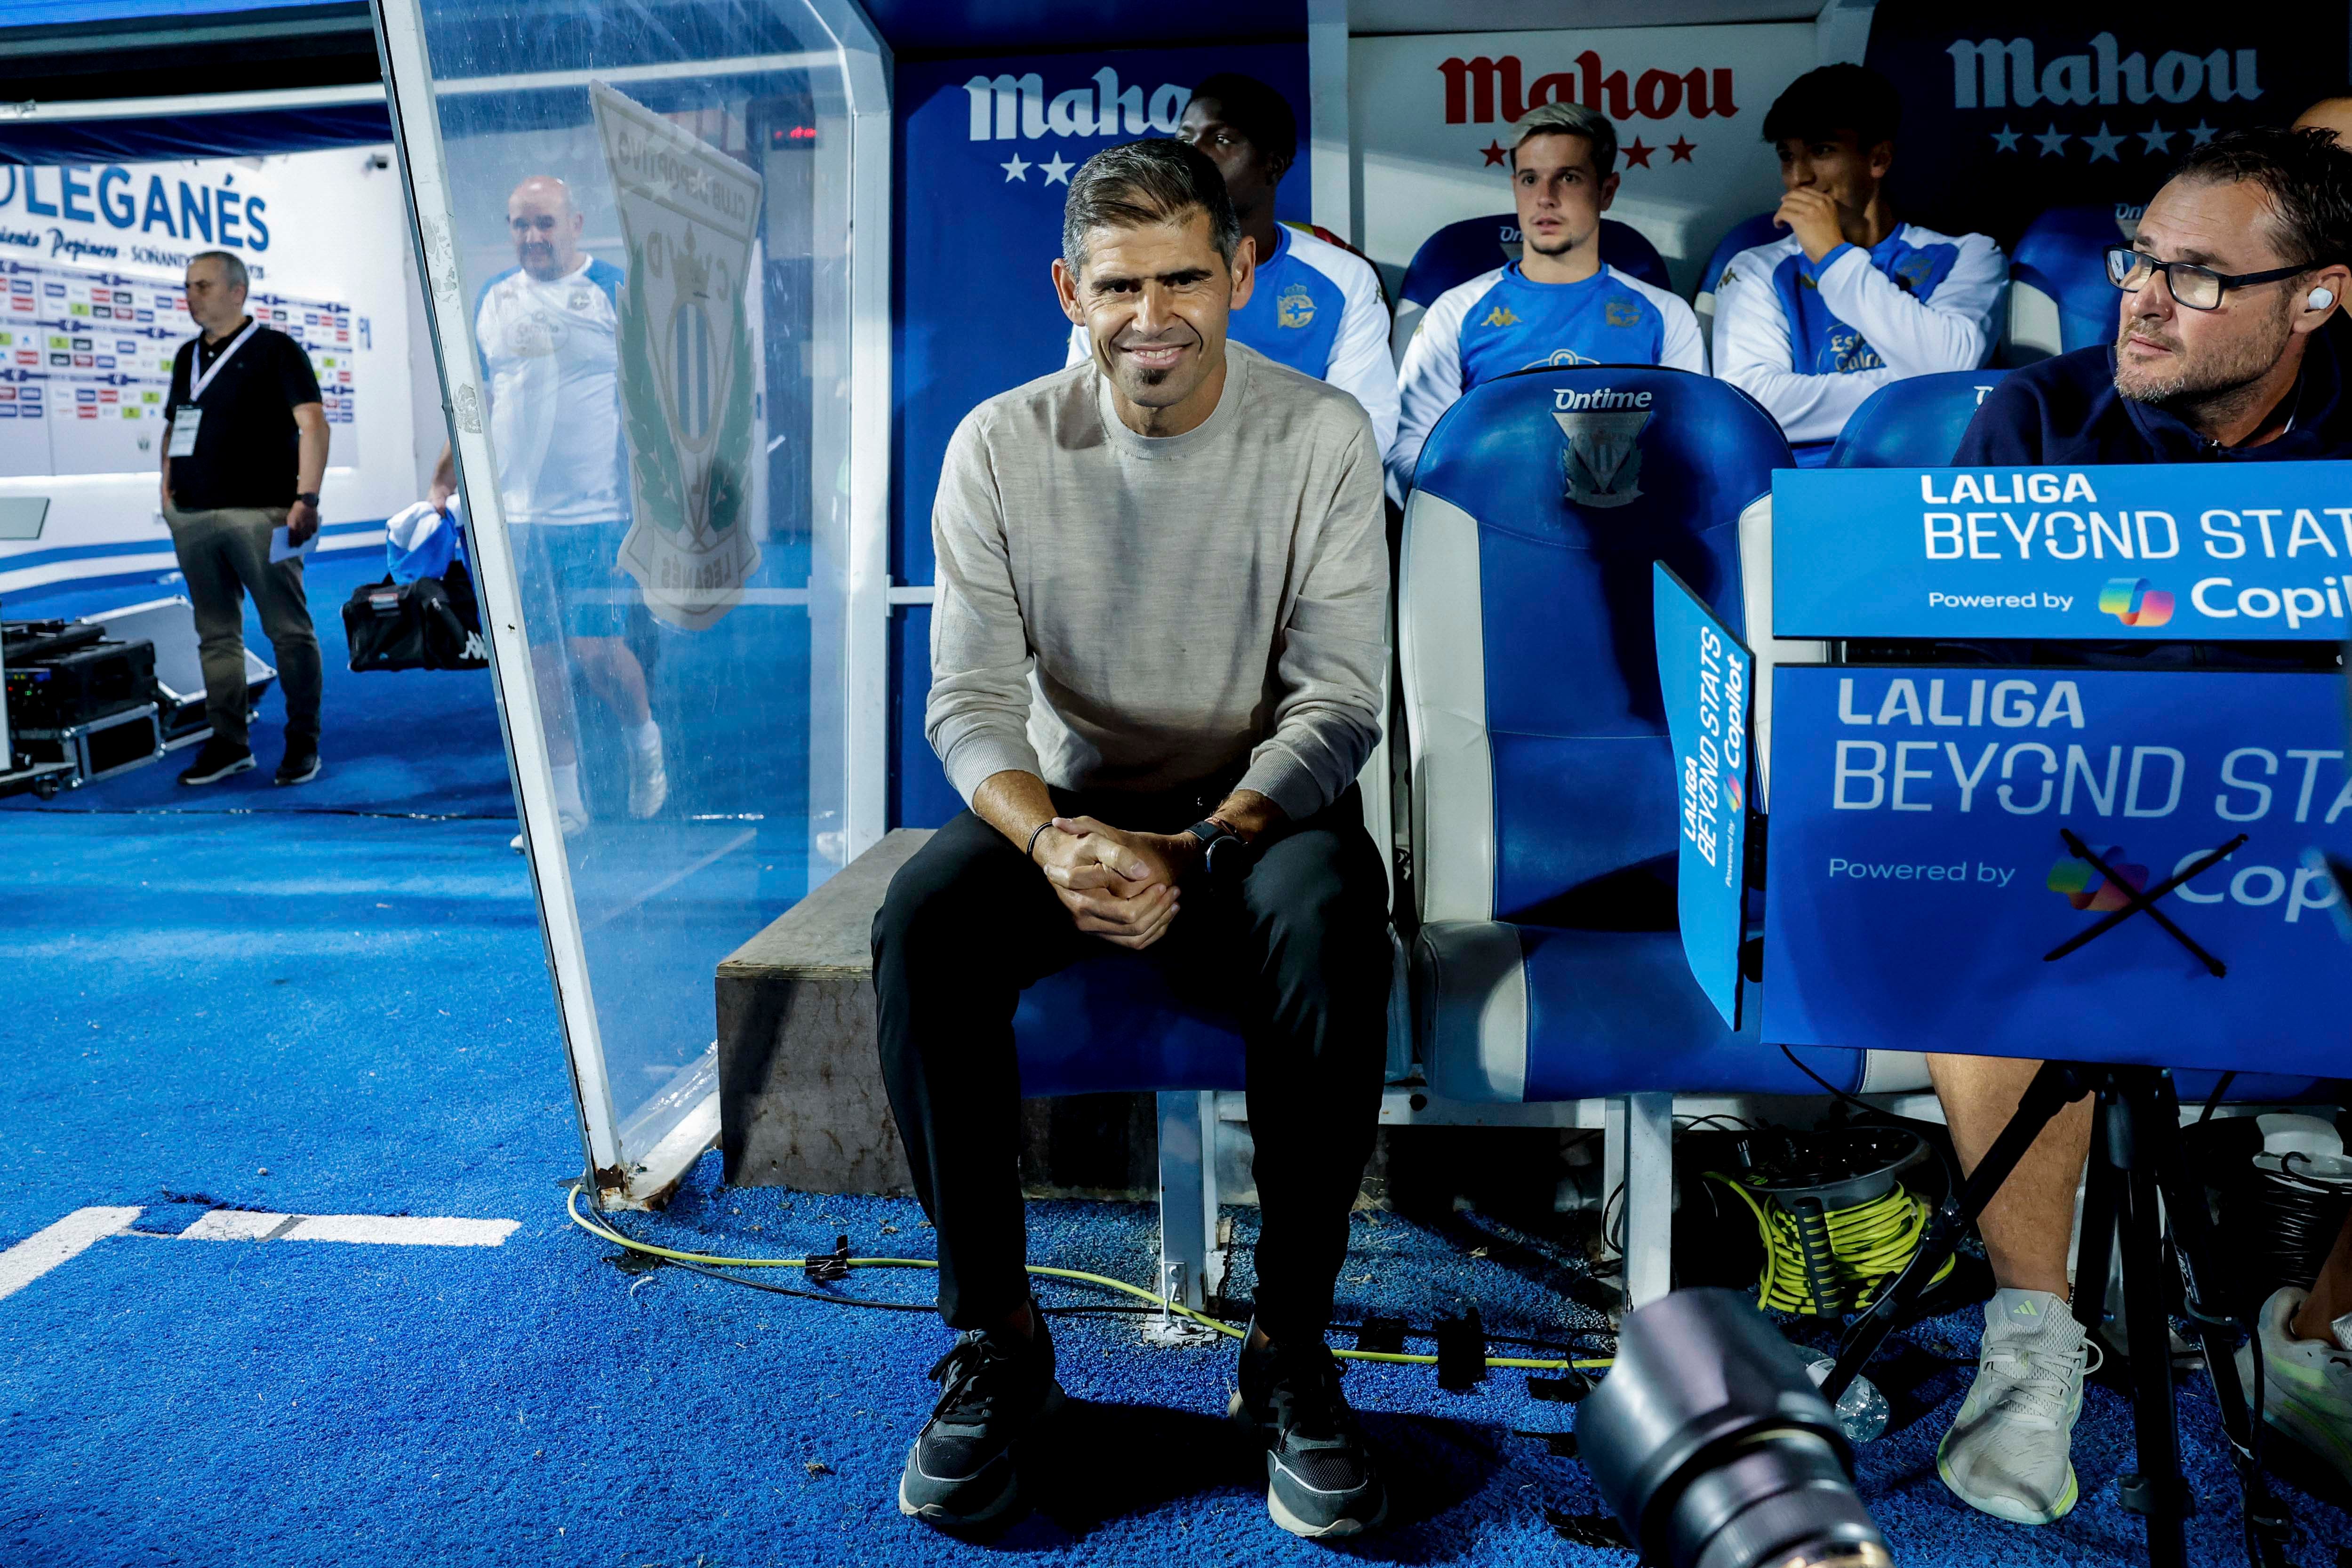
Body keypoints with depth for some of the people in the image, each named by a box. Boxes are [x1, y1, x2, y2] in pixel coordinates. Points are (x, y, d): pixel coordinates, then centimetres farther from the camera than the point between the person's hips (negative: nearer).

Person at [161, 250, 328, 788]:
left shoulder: (275, 349, -1)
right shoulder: (187, 356, 19)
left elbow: (313, 422, -11)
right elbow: (173, 427, 29)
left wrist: (307, 498, -20)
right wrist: (168, 486, 14)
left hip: (261, 513, -7)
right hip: (192, 517, 7)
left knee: (288, 631, -5)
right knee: (216, 634, 9)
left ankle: (303, 743, 4)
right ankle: (228, 743, 15)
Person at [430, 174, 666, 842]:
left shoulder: (615, 291, -1)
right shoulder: (493, 299, 13)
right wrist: (447, 475, 14)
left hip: (596, 510, -4)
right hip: (515, 511, 5)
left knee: (595, 647, -8)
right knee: (538, 656, 4)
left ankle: (645, 743, 23)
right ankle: (565, 800, 14)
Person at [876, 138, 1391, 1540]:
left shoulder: (1322, 435, -7)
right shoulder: (1002, 445, -4)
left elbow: (1338, 701, -10)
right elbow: (971, 703, -7)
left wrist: (1204, 848, -27)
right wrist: (1055, 840, -28)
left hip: (1256, 810, -1)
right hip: (1065, 808, 2)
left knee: (1333, 928, -35)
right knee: (921, 924, -28)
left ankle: (1294, 1349, -17)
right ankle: (997, 1340, -11)